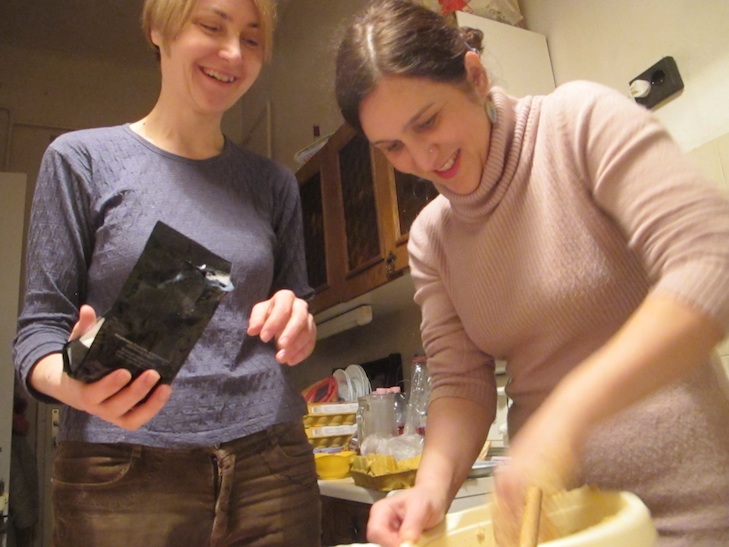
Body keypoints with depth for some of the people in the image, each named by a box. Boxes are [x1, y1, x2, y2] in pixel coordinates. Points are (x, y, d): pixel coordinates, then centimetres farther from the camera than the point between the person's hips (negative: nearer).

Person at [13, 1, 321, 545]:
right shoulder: (83, 157, -1)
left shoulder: (273, 183, 7)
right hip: (124, 475, -2)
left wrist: (298, 326, -10)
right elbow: (41, 324, -1)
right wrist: (71, 382, -22)